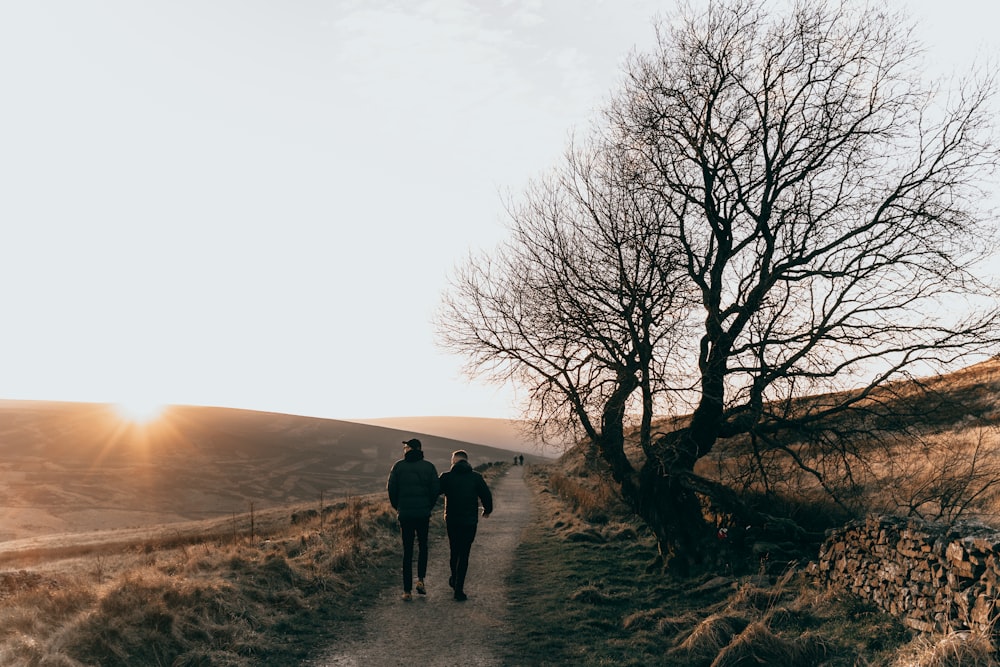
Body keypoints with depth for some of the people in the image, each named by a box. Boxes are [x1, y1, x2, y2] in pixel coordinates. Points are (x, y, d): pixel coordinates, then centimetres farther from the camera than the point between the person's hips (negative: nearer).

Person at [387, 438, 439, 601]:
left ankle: (407, 590, 7)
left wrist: (397, 507, 12)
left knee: (407, 551, 7)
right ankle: (420, 580, 6)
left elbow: (391, 488, -2)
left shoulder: (398, 466, -1)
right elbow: (435, 490, -4)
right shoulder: (429, 466, -1)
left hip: (405, 514, 0)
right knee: (423, 546, 20)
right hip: (423, 514, 0)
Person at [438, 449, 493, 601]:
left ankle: (454, 579, 38)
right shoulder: (476, 477, -3)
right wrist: (487, 511, 17)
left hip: (451, 521, 1)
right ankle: (459, 589, 0)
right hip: (470, 522, -1)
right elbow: (487, 496, -1)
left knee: (454, 551, 22)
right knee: (464, 555, 3)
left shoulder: (446, 477, -5)